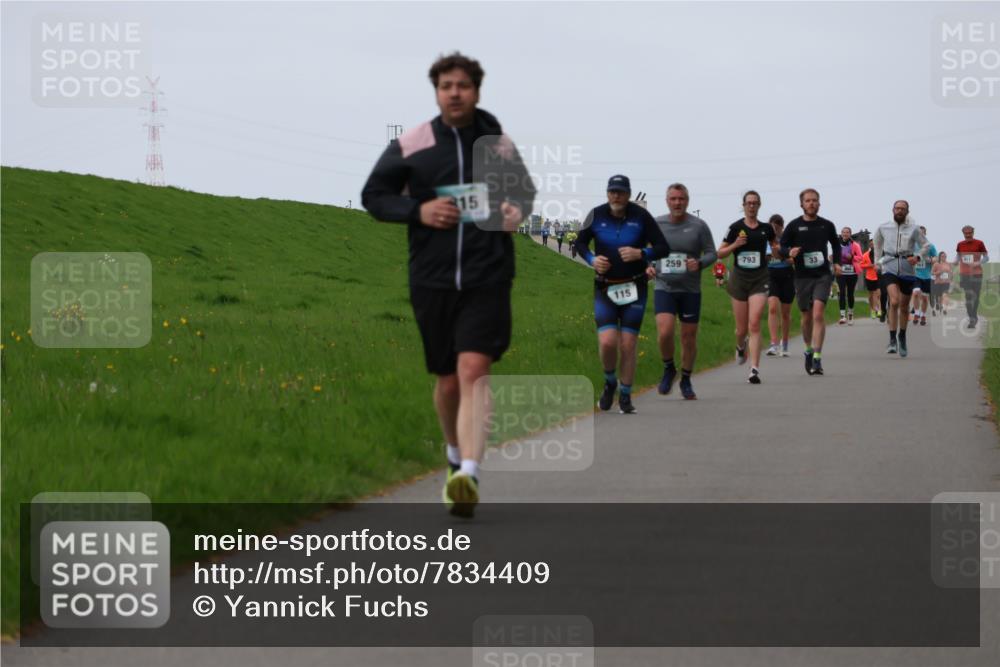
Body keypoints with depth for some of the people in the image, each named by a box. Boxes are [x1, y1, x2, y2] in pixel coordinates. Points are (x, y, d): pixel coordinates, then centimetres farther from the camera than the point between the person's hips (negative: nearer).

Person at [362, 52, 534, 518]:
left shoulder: (499, 145, 5)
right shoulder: (410, 146, 0)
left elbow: (524, 190, 23)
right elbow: (373, 195, 7)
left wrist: (518, 210, -1)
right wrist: (418, 210, -10)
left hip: (487, 278, -1)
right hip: (432, 281, 1)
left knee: (473, 371, -18)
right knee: (447, 380, 11)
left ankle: (468, 478, -29)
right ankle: (456, 454, 39)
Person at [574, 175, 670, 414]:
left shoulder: (641, 216, -7)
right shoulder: (597, 215, -3)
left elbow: (663, 248, -4)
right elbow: (581, 243, 12)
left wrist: (640, 254, -22)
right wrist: (592, 259, -8)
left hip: (634, 288, 0)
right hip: (605, 289, 0)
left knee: (628, 346, -1)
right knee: (607, 342, -14)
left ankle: (625, 396, 15)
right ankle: (610, 383, 15)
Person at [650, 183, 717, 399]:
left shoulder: (698, 226, -3)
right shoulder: (656, 224, 2)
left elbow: (712, 253, 1)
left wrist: (700, 263, -20)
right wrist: (647, 266, -6)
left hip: (690, 290, 0)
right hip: (664, 288, 0)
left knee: (689, 337, 5)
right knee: (664, 332, -17)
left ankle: (686, 380, 23)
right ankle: (668, 369, 10)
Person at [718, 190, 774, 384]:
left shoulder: (766, 228, 4)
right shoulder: (736, 228, 0)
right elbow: (720, 253, 3)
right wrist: (735, 245, -14)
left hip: (759, 280, 0)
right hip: (739, 278, 0)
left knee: (754, 324, -15)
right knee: (742, 328, 8)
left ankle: (754, 369, -17)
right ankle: (740, 347, 45)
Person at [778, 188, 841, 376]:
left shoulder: (827, 225, 5)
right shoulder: (794, 226, 1)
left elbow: (836, 244, 21)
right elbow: (782, 246, 4)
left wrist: (837, 262, 8)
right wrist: (789, 252, -17)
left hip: (823, 275, -1)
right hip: (802, 276, 1)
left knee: (818, 314, -16)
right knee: (807, 317, 11)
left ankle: (817, 358, -18)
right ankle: (808, 350, 35)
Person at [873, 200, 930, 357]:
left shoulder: (913, 229, 0)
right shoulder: (883, 228, 3)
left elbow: (926, 245, 8)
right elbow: (877, 243, 22)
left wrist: (917, 257, -9)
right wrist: (879, 260, 18)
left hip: (907, 270, 1)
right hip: (890, 269, -1)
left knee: (904, 306, 12)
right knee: (894, 302, -22)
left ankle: (902, 337, 34)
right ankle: (892, 340, -20)